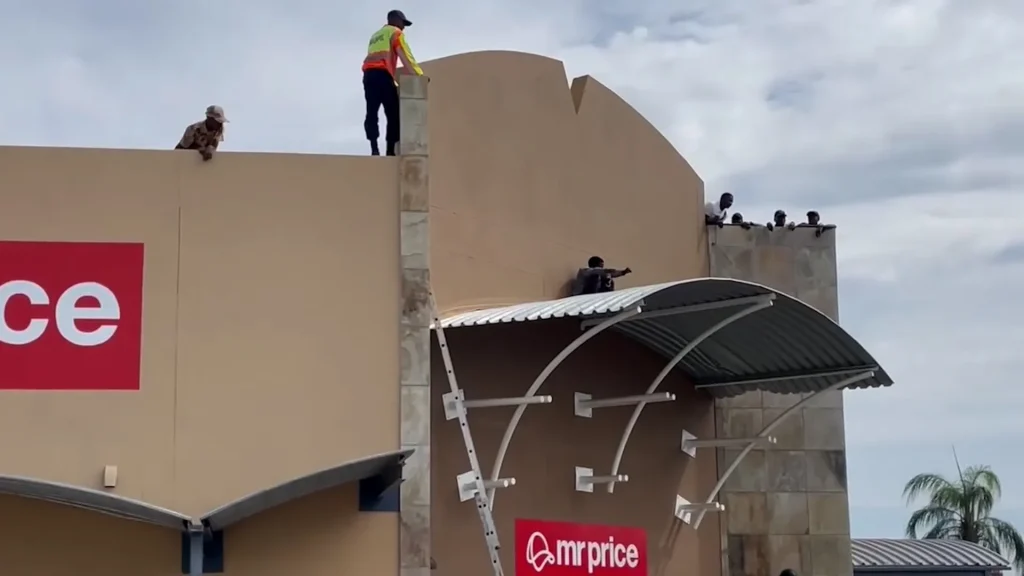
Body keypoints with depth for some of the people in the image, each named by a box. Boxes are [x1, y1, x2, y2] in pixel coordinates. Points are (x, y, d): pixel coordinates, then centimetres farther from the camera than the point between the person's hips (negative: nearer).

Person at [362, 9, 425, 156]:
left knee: (372, 112, -2)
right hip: (382, 74, -7)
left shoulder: (376, 36, 32)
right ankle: (390, 150, -14)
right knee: (393, 114, -6)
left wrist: (397, 81, 30)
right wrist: (420, 76, 8)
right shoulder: (395, 33, 9)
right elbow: (406, 57, 2)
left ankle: (374, 149, -13)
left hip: (368, 74, 7)